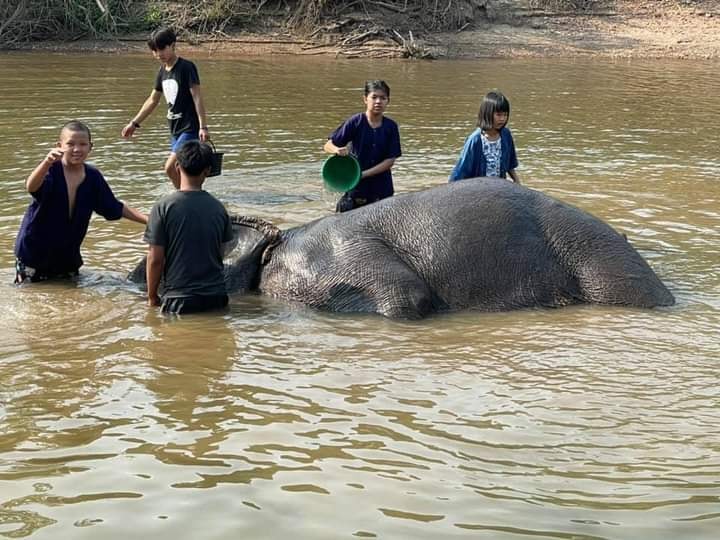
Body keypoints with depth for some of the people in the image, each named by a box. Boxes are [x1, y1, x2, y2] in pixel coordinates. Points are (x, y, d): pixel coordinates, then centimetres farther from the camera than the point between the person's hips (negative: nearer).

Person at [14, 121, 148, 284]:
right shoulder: (52, 170, -20)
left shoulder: (93, 177, -4)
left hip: (68, 255, 4)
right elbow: (31, 187, -42)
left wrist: (147, 219, -3)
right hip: (34, 251, -4)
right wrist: (47, 163, -61)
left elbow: (116, 209, 6)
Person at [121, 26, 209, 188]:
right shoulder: (163, 71, 11)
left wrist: (203, 126, -21)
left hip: (190, 128, -8)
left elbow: (197, 97, -16)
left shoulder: (186, 67, -12)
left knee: (170, 167, -17)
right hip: (175, 129, 8)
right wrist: (134, 123, 22)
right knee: (180, 169, 10)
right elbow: (153, 100, 21)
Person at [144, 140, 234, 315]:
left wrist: (152, 297, 6)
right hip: (216, 296, 3)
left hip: (180, 299, -3)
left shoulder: (163, 207, -8)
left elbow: (155, 259, -7)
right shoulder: (218, 207, 3)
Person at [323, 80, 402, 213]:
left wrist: (364, 174, -14)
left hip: (382, 189, 2)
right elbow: (328, 145, -4)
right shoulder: (355, 122, -6)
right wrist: (337, 150, -28)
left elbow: (390, 160, -4)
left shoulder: (391, 127, -1)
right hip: (355, 187, -2)